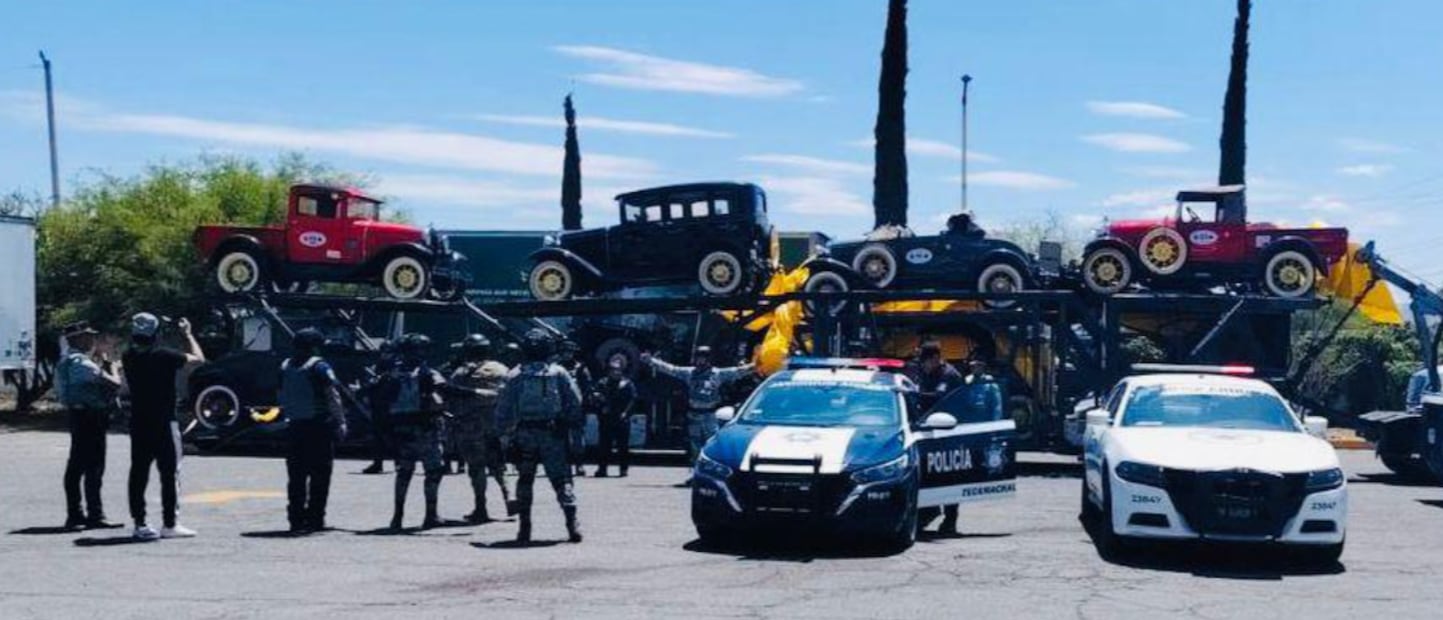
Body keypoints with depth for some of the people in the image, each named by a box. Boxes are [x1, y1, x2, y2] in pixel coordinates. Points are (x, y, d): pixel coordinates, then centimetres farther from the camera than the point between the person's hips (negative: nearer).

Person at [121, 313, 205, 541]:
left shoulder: (128, 358, -1)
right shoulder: (165, 356, -15)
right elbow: (198, 358, -4)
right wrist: (187, 334, 9)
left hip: (138, 425, 5)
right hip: (164, 424, -5)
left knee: (138, 473, 8)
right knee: (170, 474, 1)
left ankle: (140, 524, 9)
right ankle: (169, 524, 2)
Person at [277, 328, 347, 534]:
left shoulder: (285, 367, 9)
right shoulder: (319, 367, -9)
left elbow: (282, 398, 13)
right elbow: (333, 397, -11)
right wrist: (341, 422, -5)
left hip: (294, 426, 5)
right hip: (319, 426, -5)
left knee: (296, 476, 8)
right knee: (319, 474, 1)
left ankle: (296, 519, 7)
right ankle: (314, 519, 0)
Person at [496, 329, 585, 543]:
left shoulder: (515, 376, 1)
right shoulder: (559, 374, 0)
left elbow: (503, 408, 1)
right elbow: (575, 403, -1)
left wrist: (504, 433, 10)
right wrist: (573, 427, 7)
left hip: (524, 435, 1)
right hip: (554, 435, -1)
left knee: (525, 479, 12)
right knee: (561, 478, 3)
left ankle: (524, 527, 9)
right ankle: (572, 522, -11)